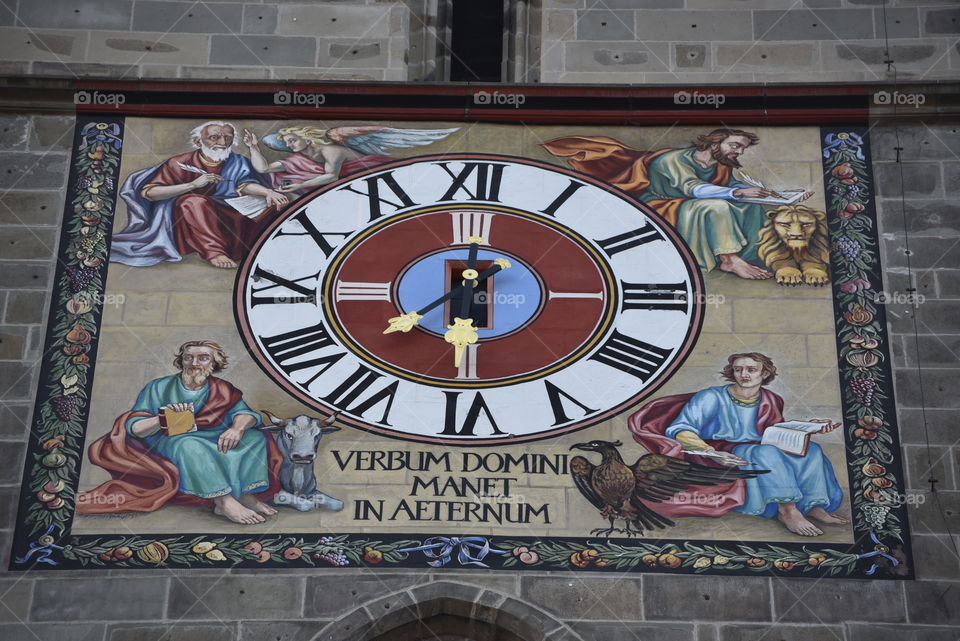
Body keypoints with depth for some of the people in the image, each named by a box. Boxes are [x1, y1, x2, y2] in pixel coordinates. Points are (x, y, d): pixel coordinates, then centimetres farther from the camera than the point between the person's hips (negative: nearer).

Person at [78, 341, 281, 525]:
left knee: (255, 437, -15)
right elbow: (135, 428, -5)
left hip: (211, 441, 4)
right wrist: (162, 419, -26)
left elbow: (246, 413, -5)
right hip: (166, 443, -3)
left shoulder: (222, 390, 9)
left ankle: (245, 494, -32)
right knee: (190, 445, -37)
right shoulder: (159, 388, 3)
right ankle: (224, 501, -45)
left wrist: (237, 428, -30)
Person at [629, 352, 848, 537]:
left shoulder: (770, 401, 11)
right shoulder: (712, 398, -6)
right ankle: (787, 509, -39)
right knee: (766, 452, -33)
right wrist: (713, 454, -31)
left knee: (811, 450, -10)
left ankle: (813, 506, -24)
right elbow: (679, 430, -16)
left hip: (765, 459, 6)